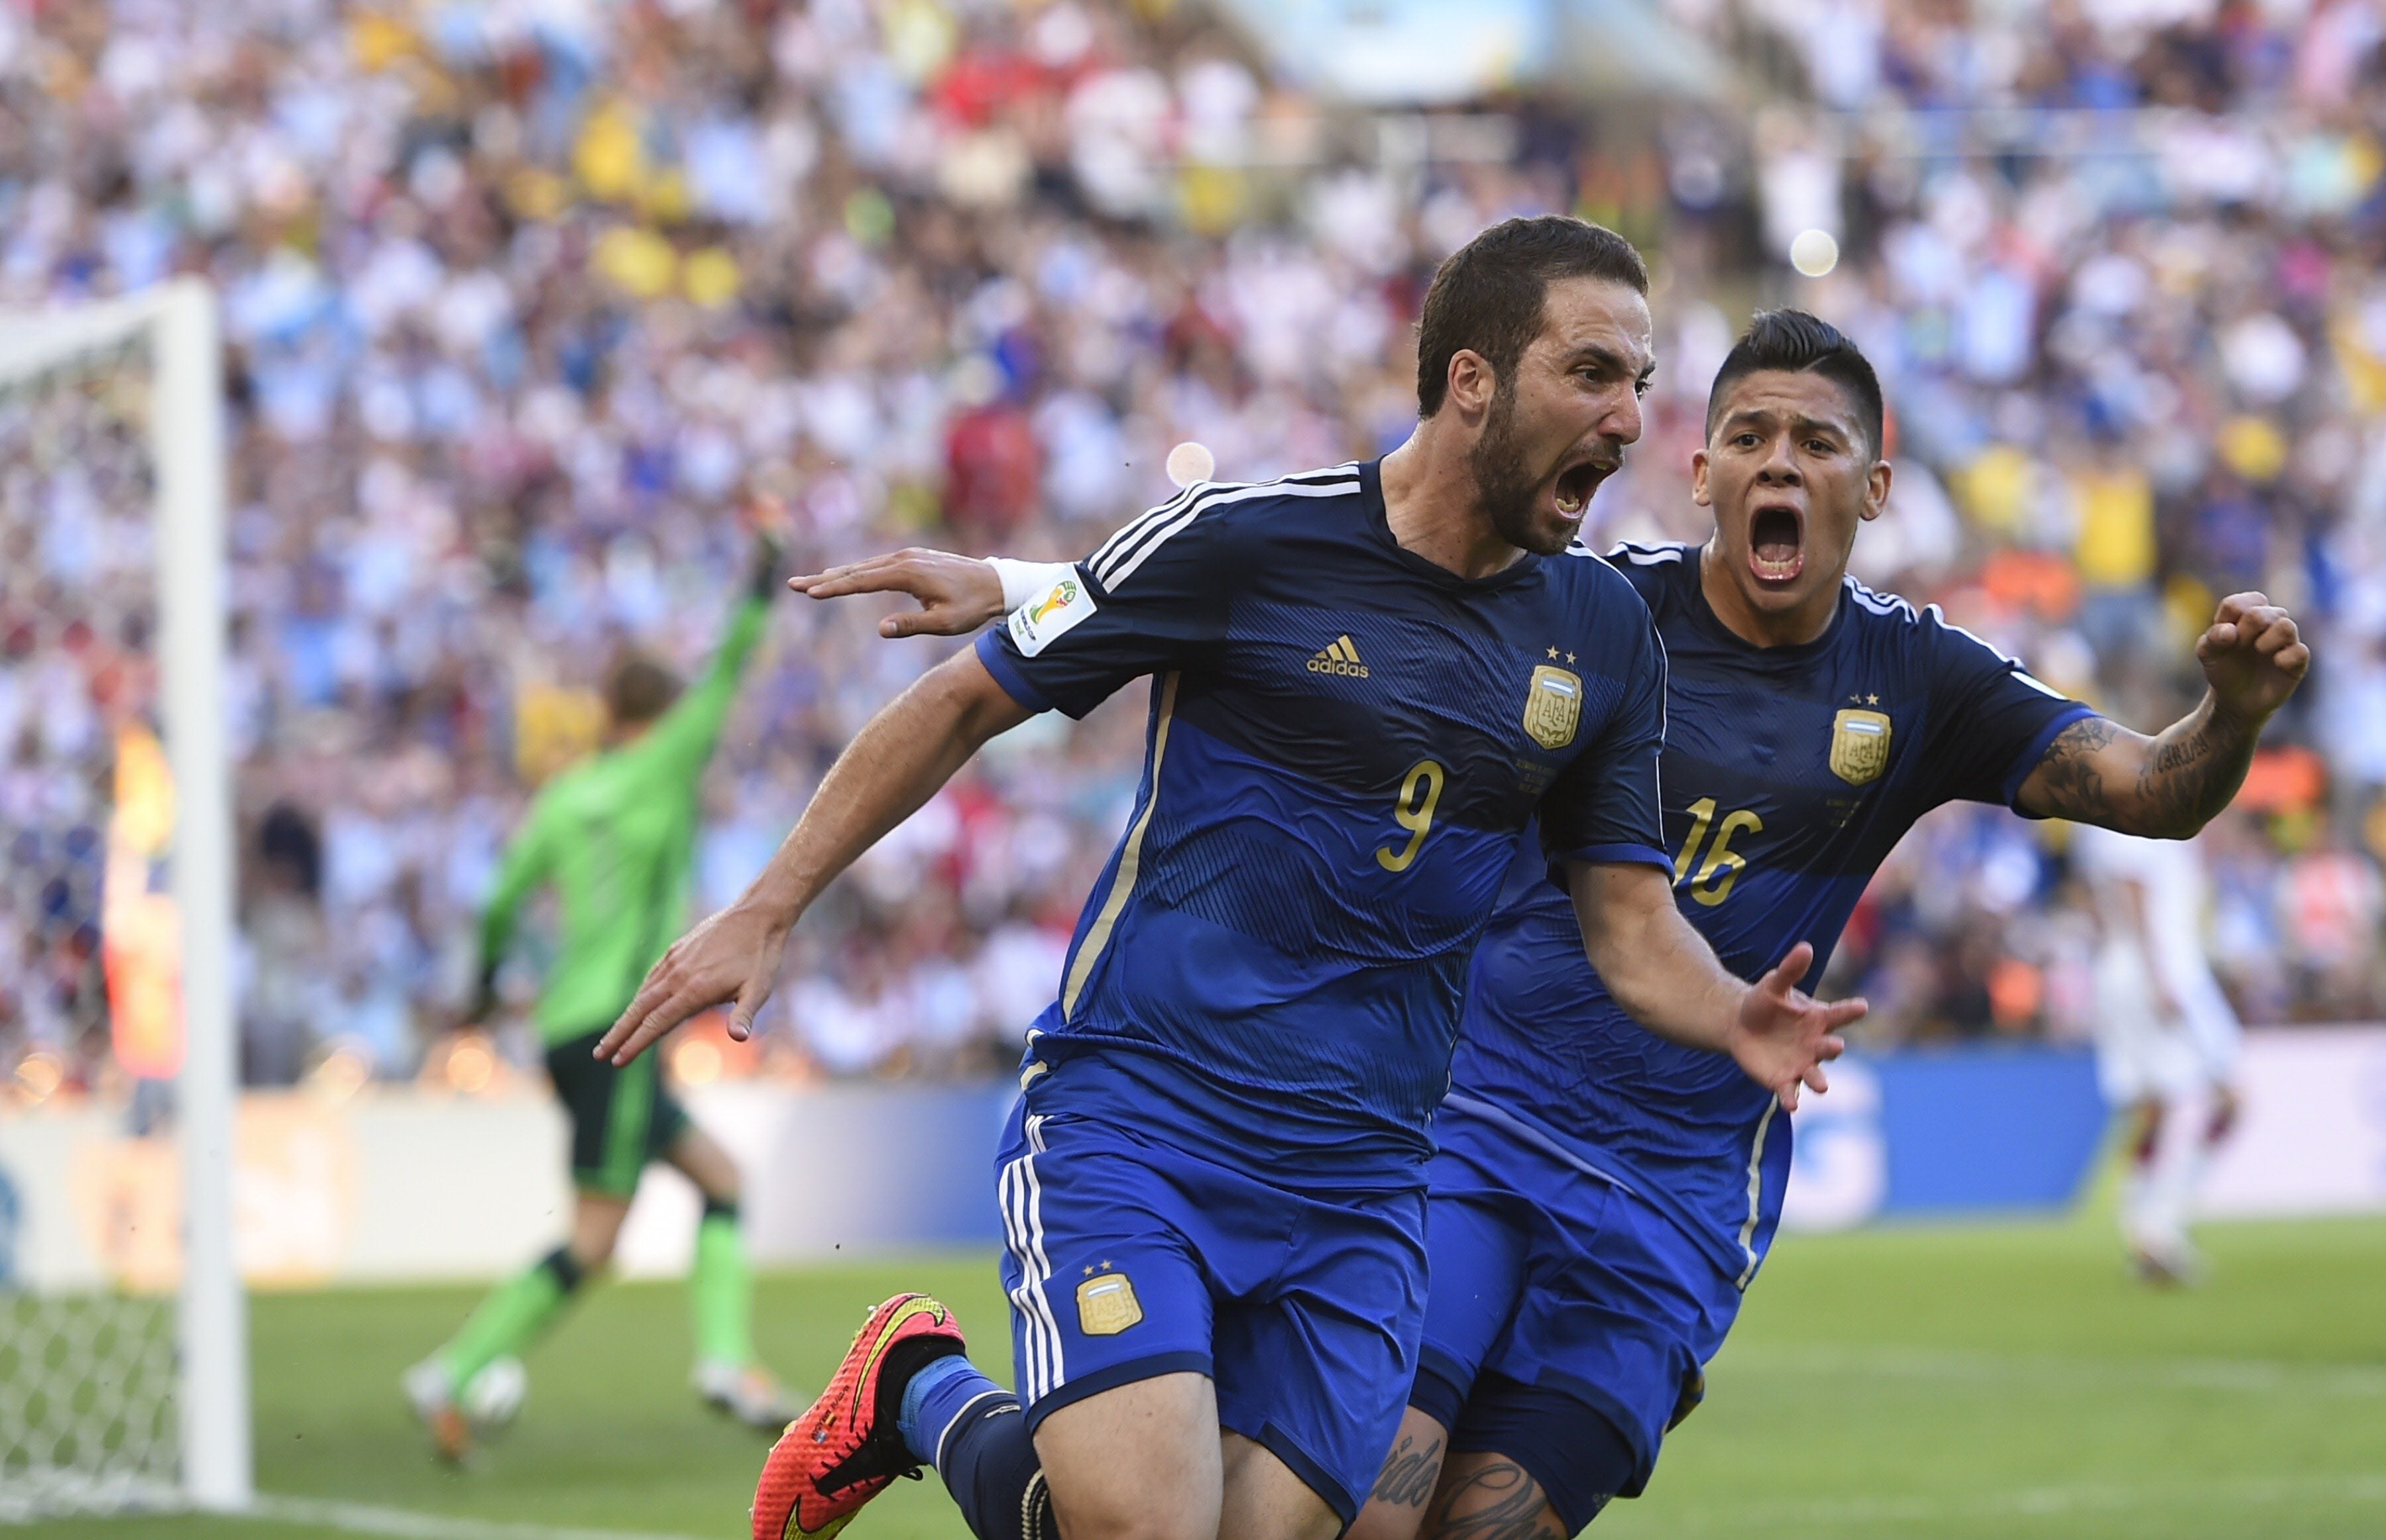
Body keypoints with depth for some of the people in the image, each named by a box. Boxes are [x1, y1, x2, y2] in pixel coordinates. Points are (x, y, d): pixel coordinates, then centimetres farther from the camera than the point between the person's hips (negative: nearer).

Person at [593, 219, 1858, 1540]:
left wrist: (1733, 1020, -11)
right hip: (1127, 1120, -5)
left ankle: (945, 1420, 21)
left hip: (1354, 1192, 5)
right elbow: (964, 702, 3)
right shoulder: (1244, 542, -7)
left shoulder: (1602, 632, 7)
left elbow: (1630, 920, 11)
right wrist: (766, 912, 1)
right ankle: (921, 1395, 10)